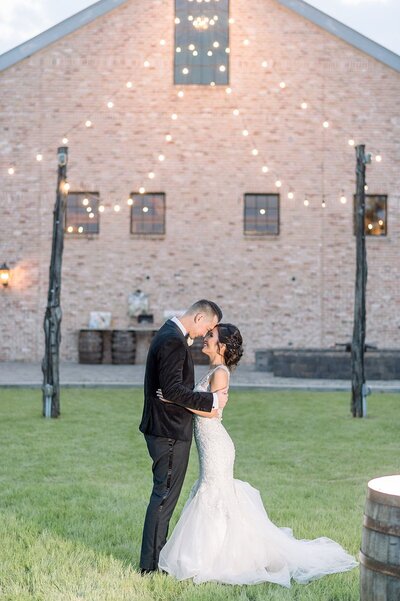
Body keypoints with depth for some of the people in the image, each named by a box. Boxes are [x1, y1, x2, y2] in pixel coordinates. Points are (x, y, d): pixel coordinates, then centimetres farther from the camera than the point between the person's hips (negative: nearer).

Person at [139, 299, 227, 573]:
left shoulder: (170, 334, 13)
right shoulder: (174, 342, -20)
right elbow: (173, 390, -26)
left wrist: (206, 402, 11)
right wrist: (212, 400, -20)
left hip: (165, 429, 11)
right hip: (171, 432, -11)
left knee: (164, 494, 18)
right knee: (164, 495, -3)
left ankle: (157, 554, 28)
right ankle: (151, 564, 4)